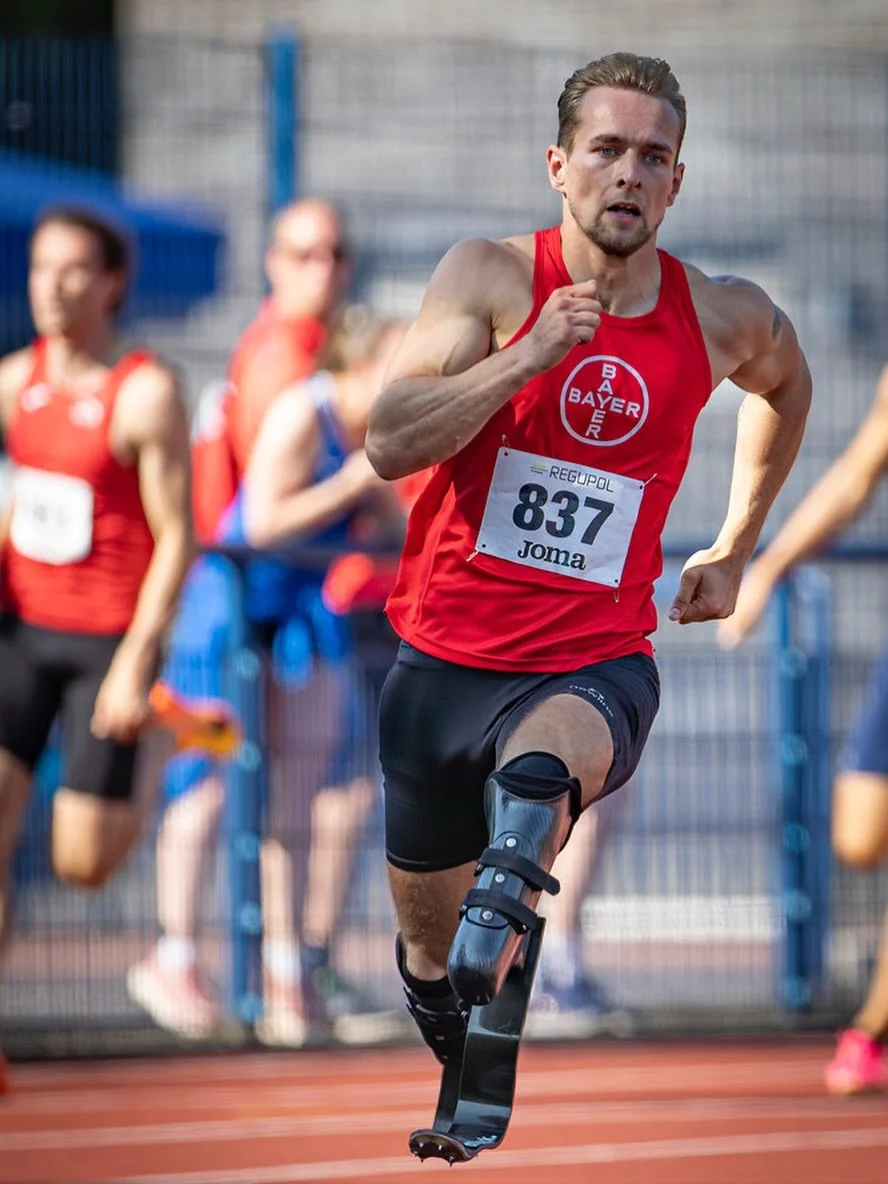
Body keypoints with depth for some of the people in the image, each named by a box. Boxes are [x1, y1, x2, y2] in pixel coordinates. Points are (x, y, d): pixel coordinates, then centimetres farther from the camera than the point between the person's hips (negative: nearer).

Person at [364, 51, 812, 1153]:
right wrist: (532, 353, -28)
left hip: (594, 663, -1)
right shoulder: (492, 277, -8)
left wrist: (734, 548, 26)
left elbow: (784, 382, 26)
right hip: (445, 657, 1)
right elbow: (388, 443, -20)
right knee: (426, 948, 16)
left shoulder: (723, 316, 0)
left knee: (548, 760, -41)